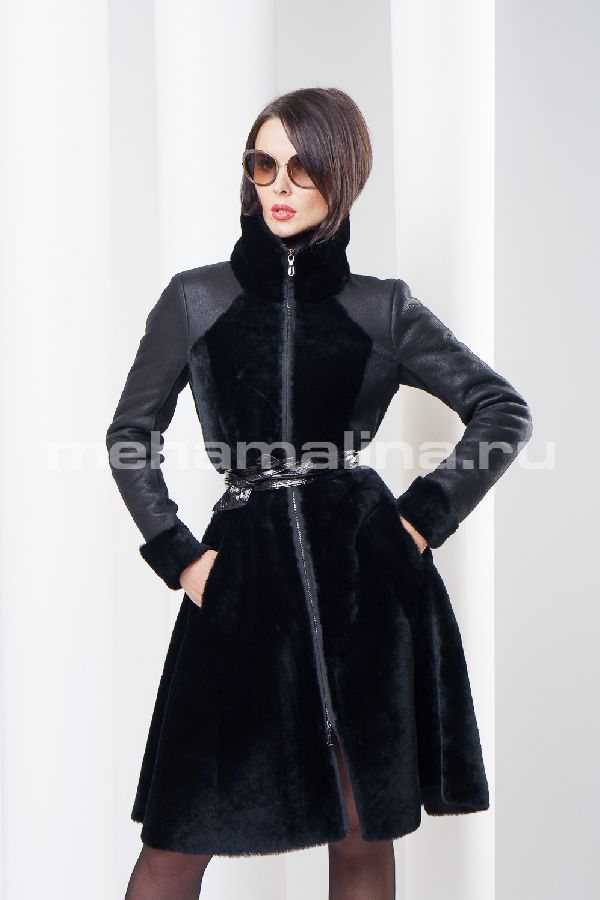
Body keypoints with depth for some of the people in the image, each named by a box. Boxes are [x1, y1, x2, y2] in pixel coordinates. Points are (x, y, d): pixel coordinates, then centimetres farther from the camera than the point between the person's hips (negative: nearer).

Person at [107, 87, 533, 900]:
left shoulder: (384, 308, 5)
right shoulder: (195, 300, 6)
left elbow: (505, 411, 9)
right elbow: (131, 435, 13)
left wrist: (424, 517, 1)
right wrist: (177, 556, 3)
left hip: (367, 576, 0)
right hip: (244, 576, 0)